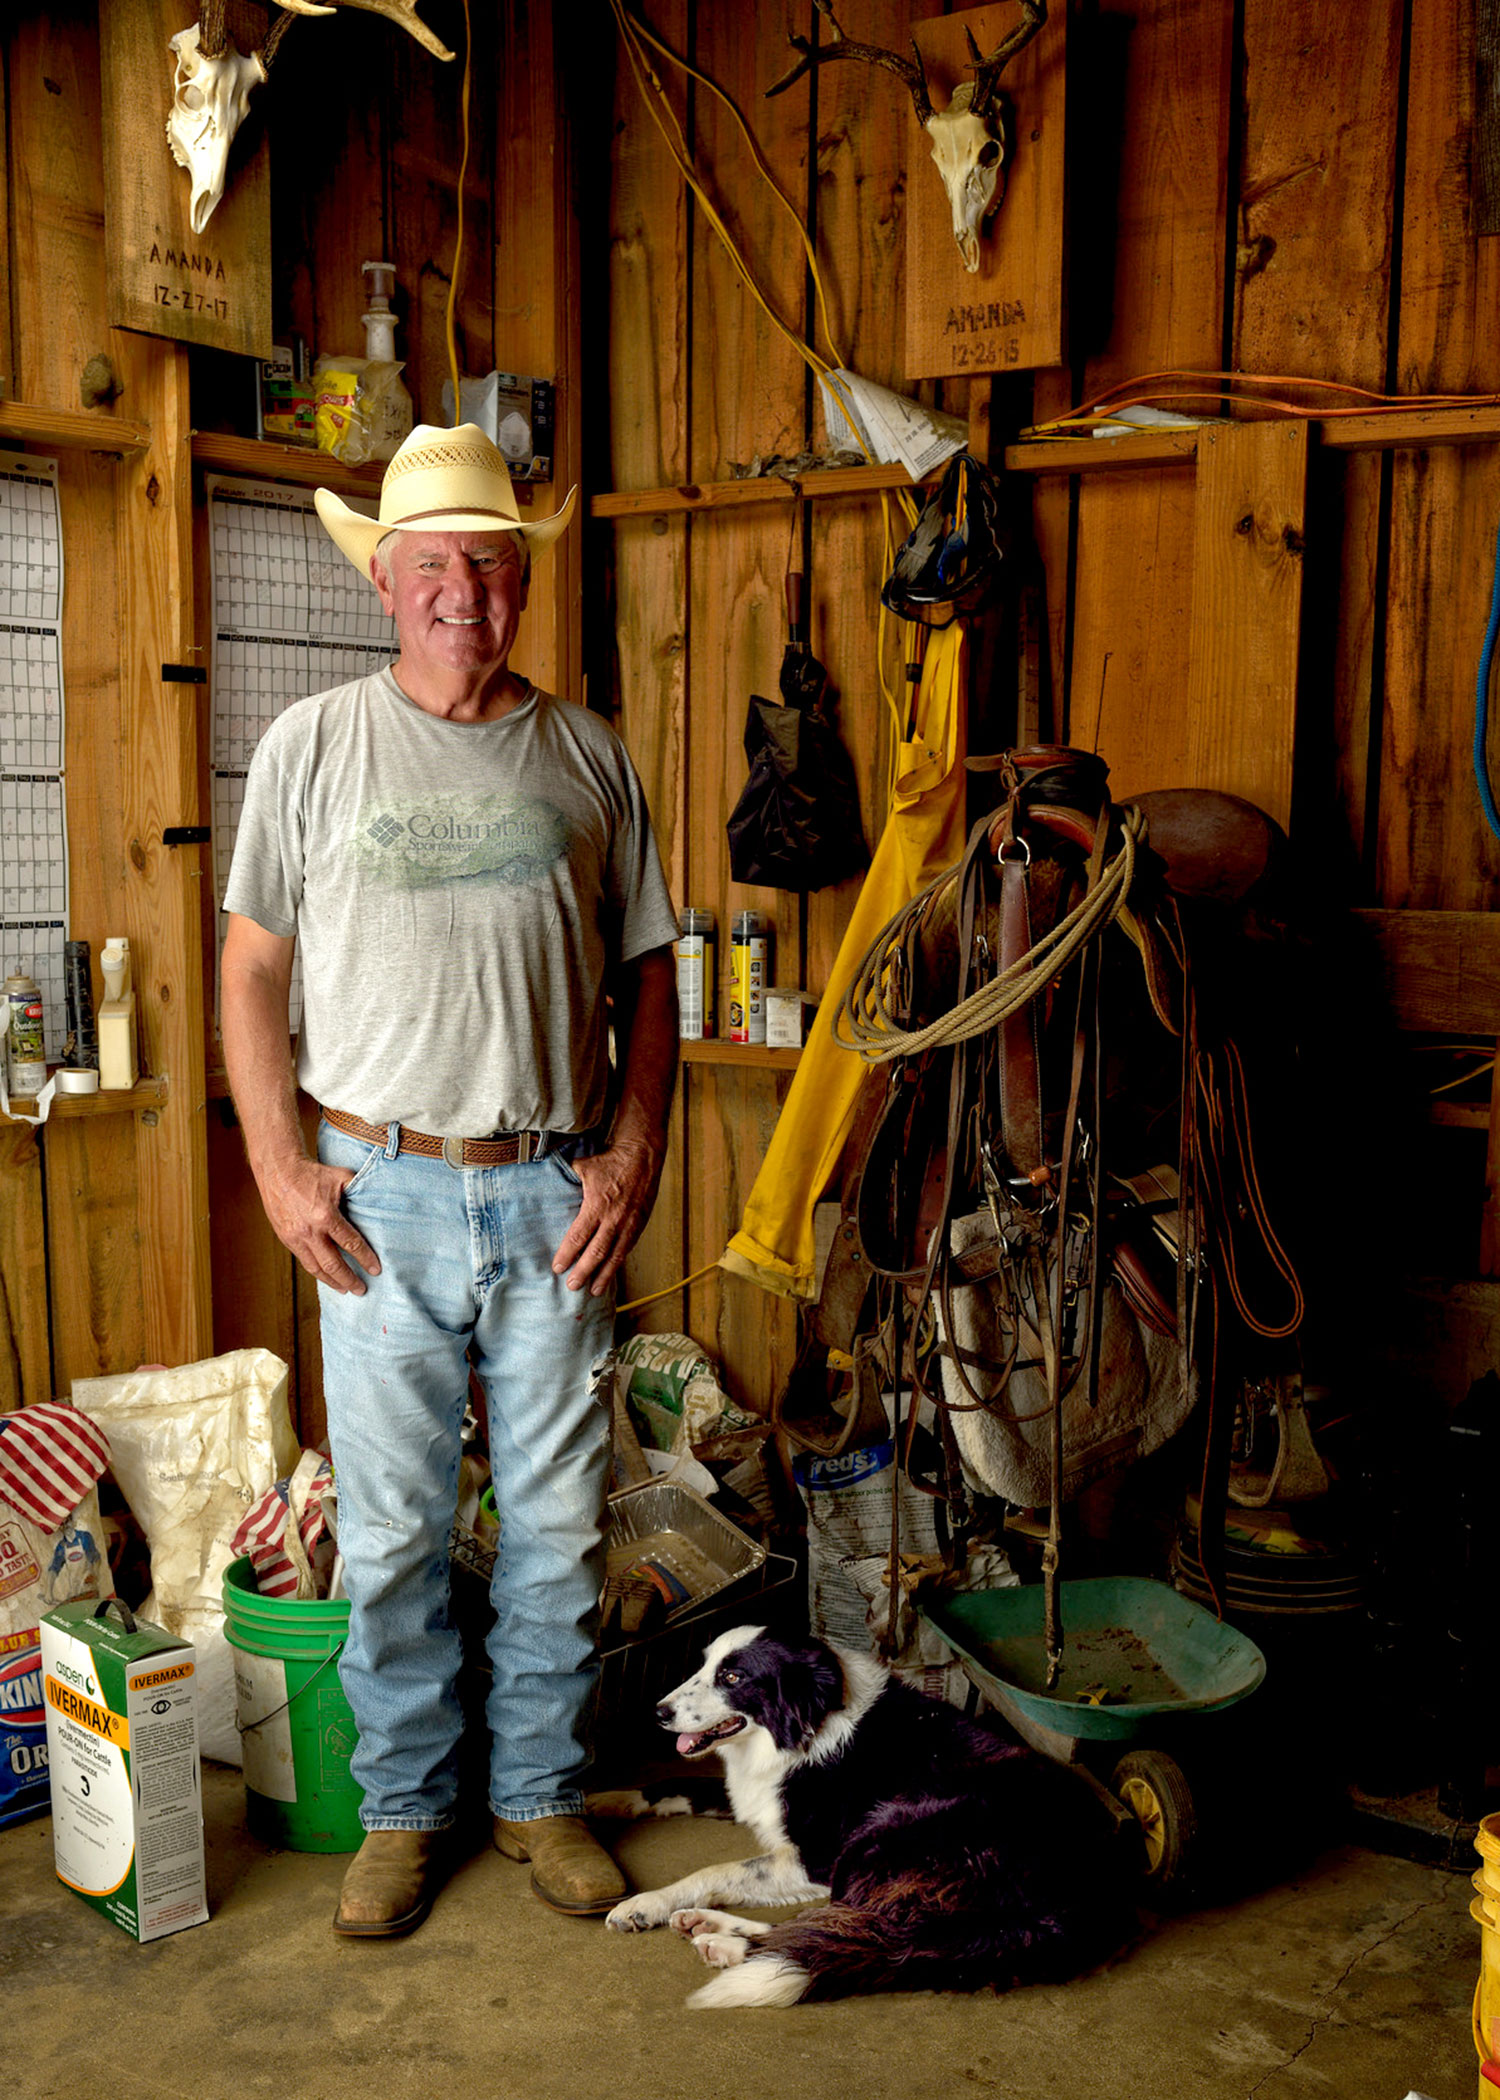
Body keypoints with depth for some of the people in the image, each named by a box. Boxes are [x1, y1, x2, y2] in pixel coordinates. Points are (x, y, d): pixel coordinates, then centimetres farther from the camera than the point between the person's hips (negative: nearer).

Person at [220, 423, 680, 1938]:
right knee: (390, 1530, 8)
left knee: (557, 1522, 10)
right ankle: (403, 1811, 27)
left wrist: (635, 1154, -1)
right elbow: (251, 966, 4)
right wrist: (278, 1163, -5)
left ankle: (541, 1794, 29)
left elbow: (645, 975, 9)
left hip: (557, 1195, 2)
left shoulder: (587, 755, 6)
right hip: (381, 1195, -1)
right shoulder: (311, 747, 2)